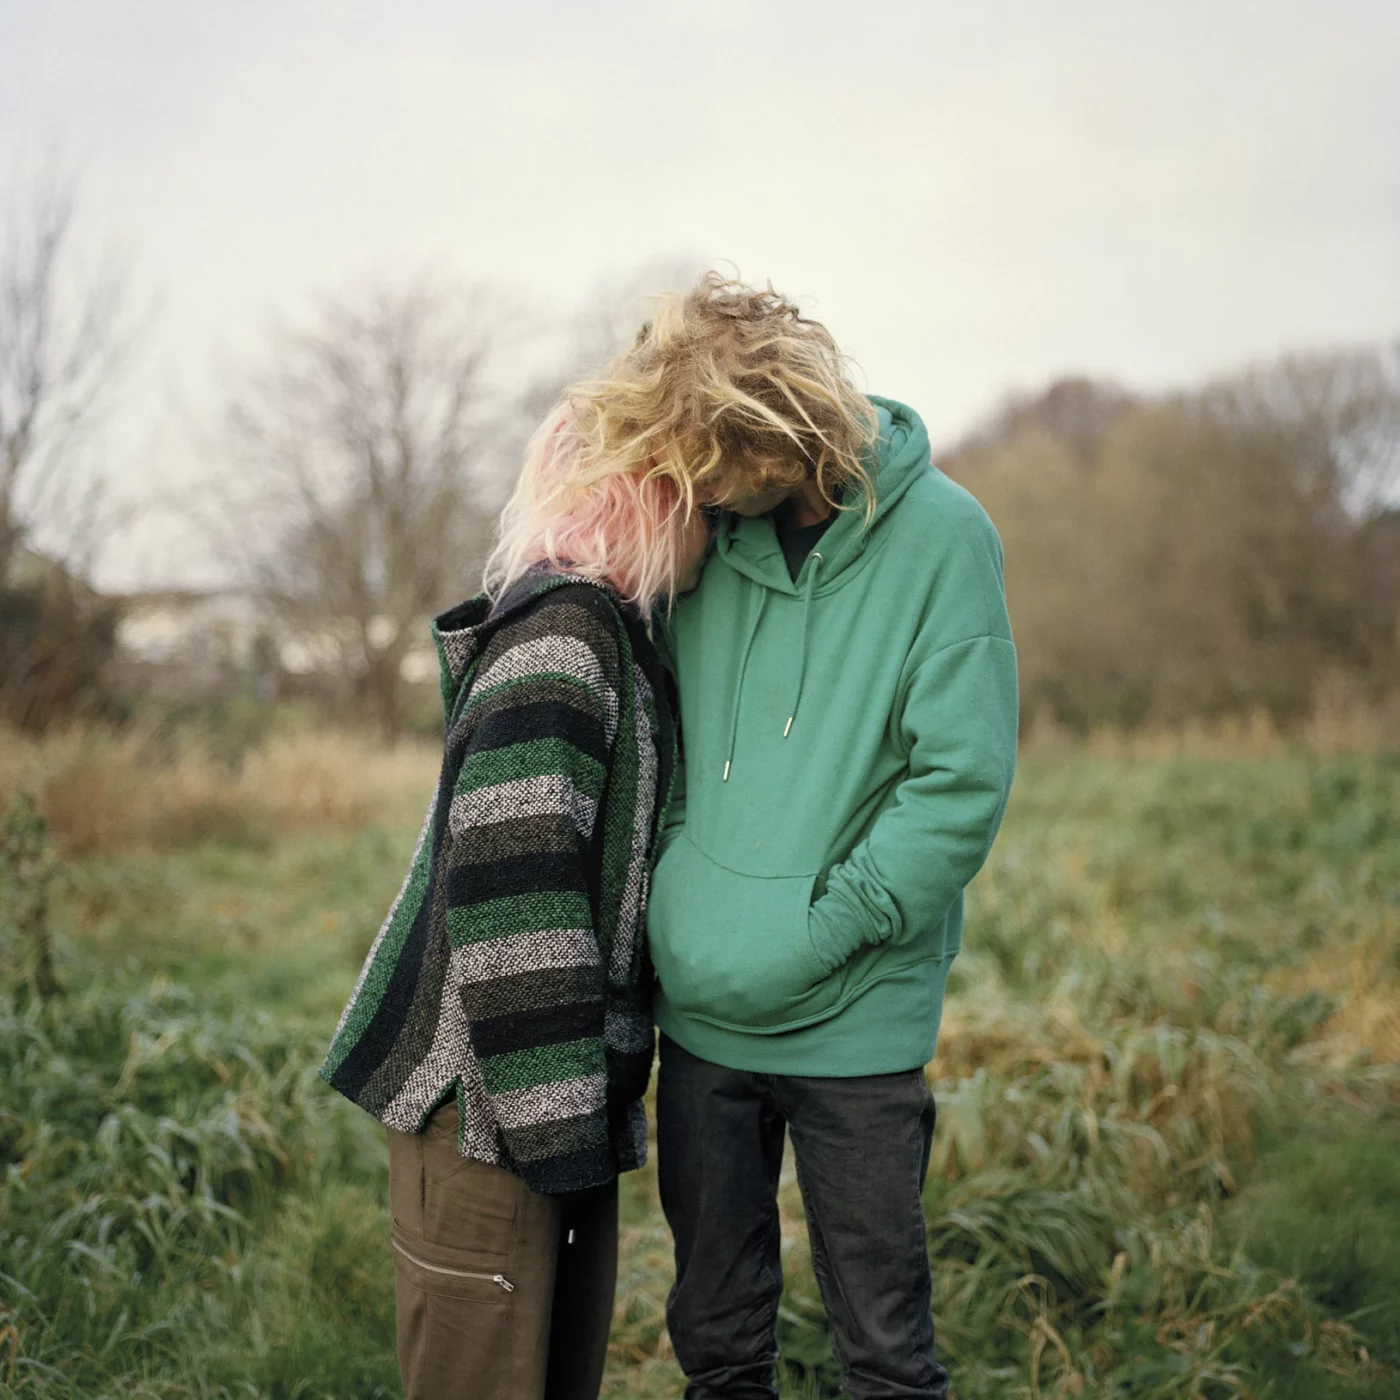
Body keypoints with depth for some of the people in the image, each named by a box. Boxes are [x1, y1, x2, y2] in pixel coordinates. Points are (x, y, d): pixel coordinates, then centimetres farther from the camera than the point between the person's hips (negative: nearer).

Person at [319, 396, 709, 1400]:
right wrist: (557, 1121, -23)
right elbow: (505, 882, -24)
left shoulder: (610, 637, 16)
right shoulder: (560, 635, -15)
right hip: (487, 1101, -10)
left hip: (561, 1092, 10)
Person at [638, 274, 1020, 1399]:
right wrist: (673, 904, 3)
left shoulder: (938, 536, -9)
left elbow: (963, 784, -13)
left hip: (855, 1020, -4)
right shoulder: (709, 533, 3)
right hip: (698, 1009, 4)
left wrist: (815, 934, -16)